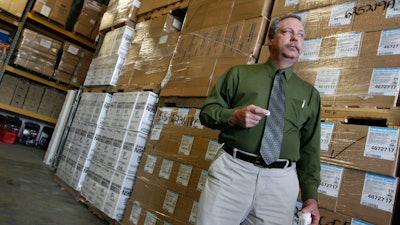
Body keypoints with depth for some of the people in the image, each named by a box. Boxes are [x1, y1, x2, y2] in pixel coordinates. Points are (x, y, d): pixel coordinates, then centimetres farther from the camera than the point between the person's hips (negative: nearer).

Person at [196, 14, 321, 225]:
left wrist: (311, 196, 6)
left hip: (281, 181, 2)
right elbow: (207, 111, 8)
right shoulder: (239, 73, 10)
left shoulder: (309, 93, 15)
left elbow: (309, 149, 13)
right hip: (231, 170, -1)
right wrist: (233, 116, -12)